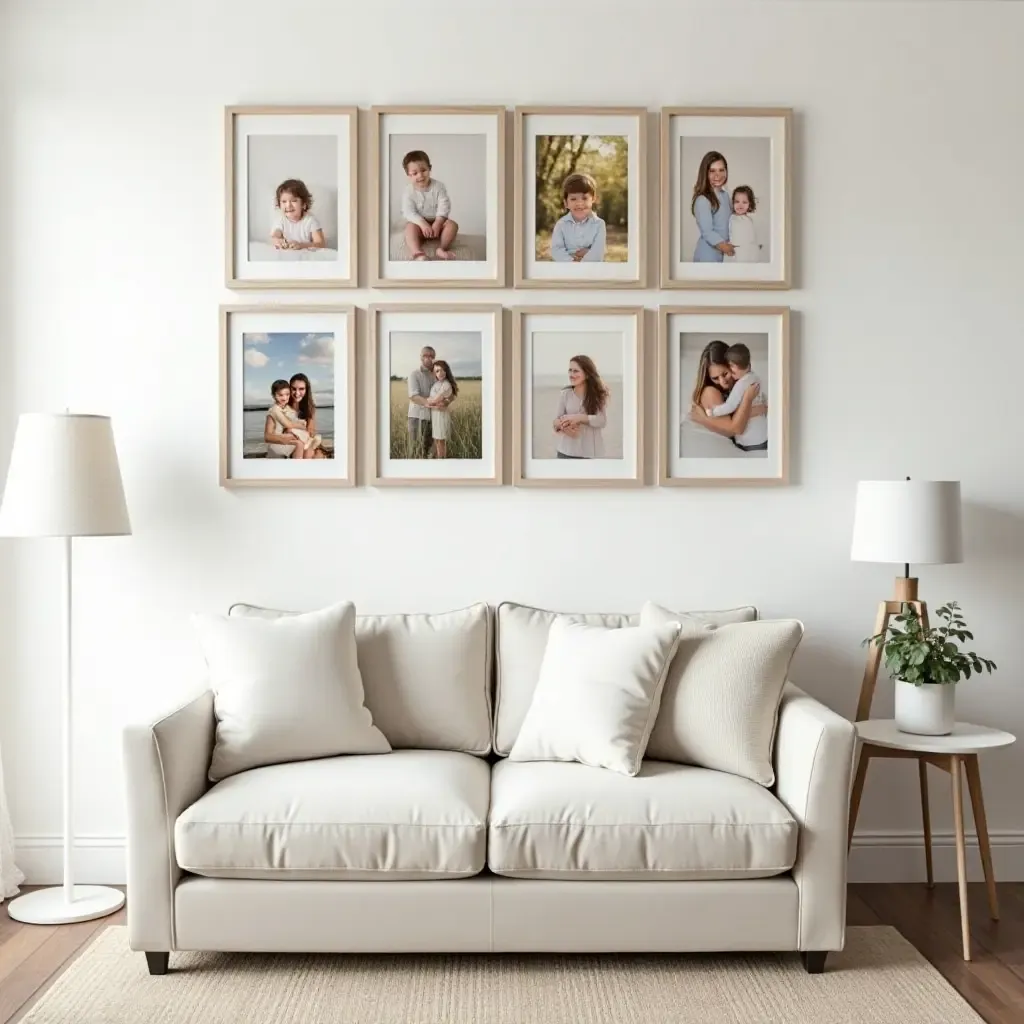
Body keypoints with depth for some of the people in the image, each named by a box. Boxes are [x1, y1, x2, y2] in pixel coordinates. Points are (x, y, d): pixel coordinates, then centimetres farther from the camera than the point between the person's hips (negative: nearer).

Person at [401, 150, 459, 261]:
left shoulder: (439, 186, -7)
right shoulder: (409, 191, -10)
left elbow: (444, 207, -12)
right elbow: (409, 212, -16)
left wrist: (437, 224, -27)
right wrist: (422, 224, -32)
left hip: (437, 221, 2)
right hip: (419, 222, -2)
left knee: (452, 225, -24)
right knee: (410, 227, -34)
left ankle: (441, 249, -33)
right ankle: (419, 254, -55)